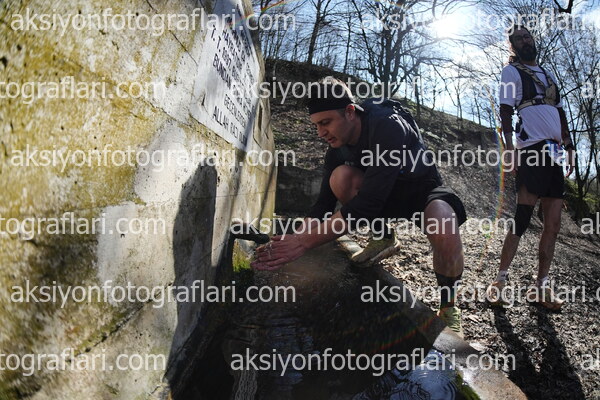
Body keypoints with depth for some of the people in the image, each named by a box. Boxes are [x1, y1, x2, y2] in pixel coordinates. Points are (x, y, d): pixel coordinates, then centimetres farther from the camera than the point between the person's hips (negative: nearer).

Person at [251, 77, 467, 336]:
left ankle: (448, 307, -11)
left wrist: (304, 242, -44)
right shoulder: (337, 149, -12)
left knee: (443, 227, -39)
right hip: (386, 197, 5)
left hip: (423, 192, -5)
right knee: (341, 176, -24)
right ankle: (383, 238, 1)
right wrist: (290, 243, -24)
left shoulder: (389, 126, -34)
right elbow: (323, 205, -8)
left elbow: (368, 202, -42)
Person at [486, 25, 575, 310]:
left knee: (553, 225, 2)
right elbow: (505, 109, -5)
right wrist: (509, 146, -17)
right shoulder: (512, 71, 7)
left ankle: (540, 286, 8)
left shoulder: (548, 74, 27)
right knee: (521, 220, -13)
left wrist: (569, 146, 15)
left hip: (555, 153, 7)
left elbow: (560, 113, 26)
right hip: (531, 150, -7)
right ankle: (500, 281, -8)